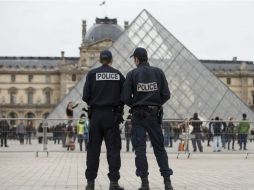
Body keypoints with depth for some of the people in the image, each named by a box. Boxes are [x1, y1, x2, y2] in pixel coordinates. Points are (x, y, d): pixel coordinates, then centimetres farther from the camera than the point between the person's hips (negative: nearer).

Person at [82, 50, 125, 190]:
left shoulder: (92, 74, 0)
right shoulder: (118, 75, 3)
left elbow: (86, 96, -4)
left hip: (96, 114, 0)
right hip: (112, 114, 0)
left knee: (93, 149, 6)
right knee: (113, 148, 2)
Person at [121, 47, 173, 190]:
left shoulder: (132, 74, -3)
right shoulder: (158, 72, 2)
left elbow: (125, 97, -7)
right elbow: (166, 95, -2)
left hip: (138, 115, -2)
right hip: (155, 114, 2)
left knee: (140, 148, 1)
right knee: (159, 147, 8)